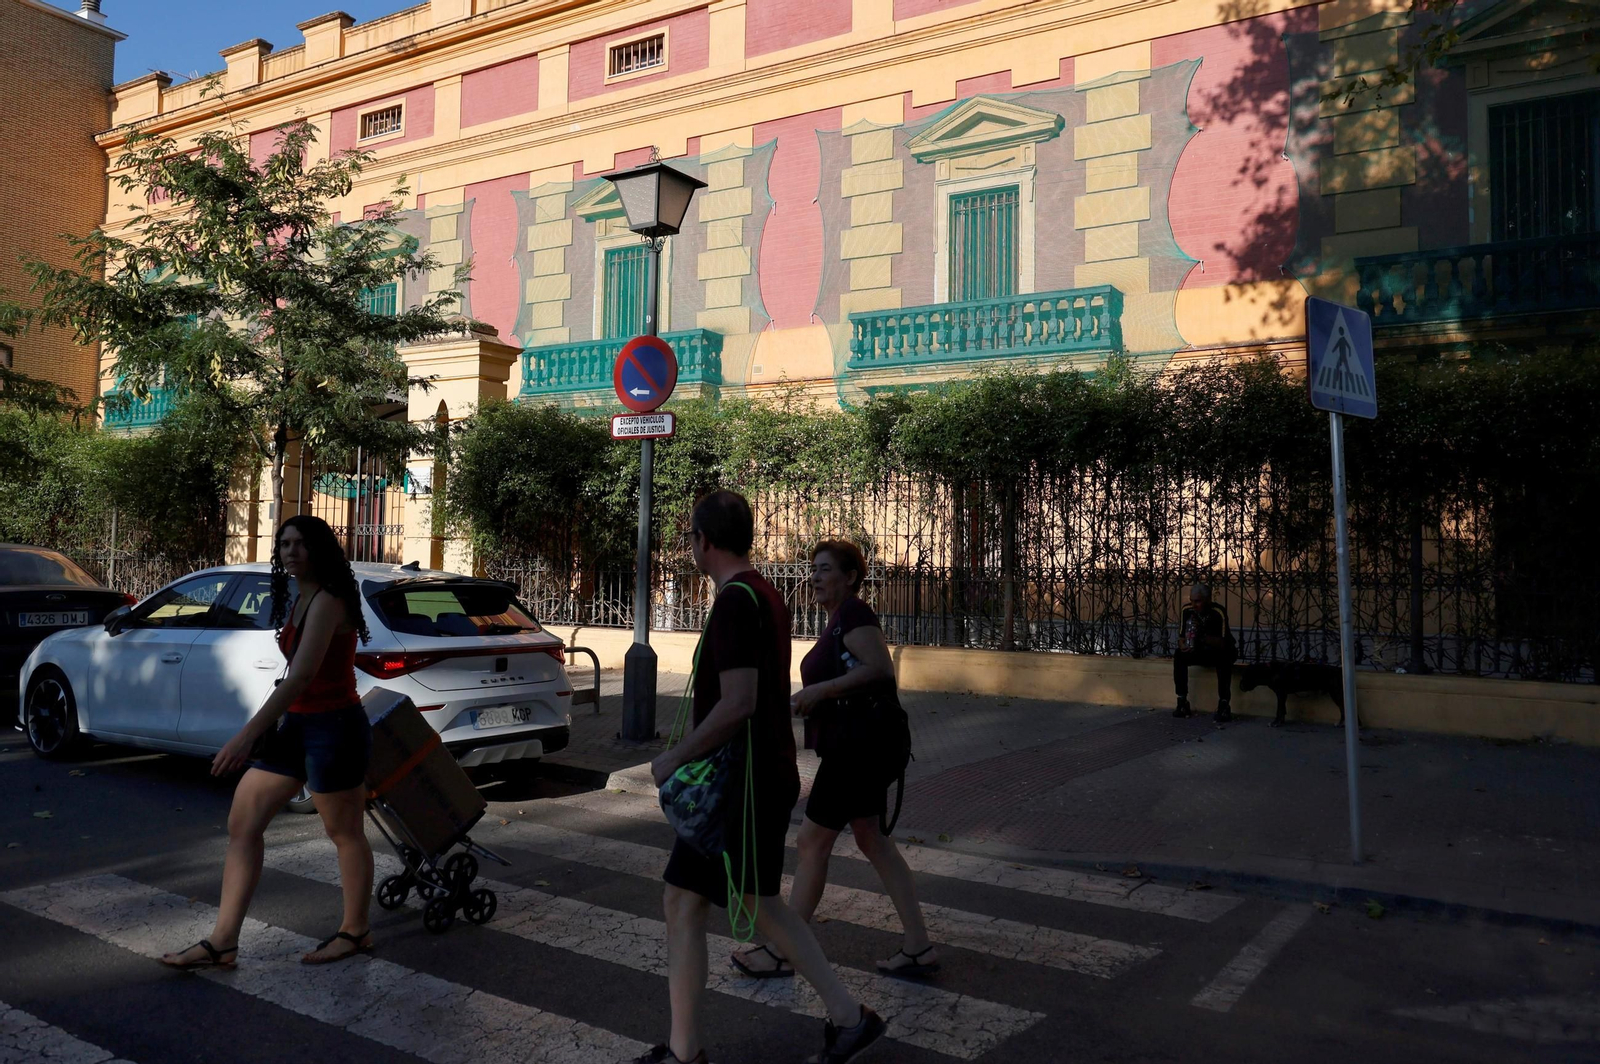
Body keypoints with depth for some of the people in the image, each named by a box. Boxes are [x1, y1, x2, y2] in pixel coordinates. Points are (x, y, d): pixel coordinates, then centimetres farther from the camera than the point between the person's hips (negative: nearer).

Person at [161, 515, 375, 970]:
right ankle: (222, 942, 12)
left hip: (332, 728, -10)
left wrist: (248, 735, -30)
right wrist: (265, 726, 21)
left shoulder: (327, 601, -18)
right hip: (297, 726, 10)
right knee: (242, 824, 6)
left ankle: (355, 931, 23)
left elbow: (301, 676, -27)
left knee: (345, 834, 6)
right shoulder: (300, 602, 12)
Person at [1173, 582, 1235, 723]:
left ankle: (1224, 705, -32)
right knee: (1179, 656, -24)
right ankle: (1182, 702, -19)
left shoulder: (1219, 613, -25)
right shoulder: (1187, 611, -12)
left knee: (1224, 659, -37)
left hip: (1219, 652, -4)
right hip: (1199, 652, 4)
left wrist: (1203, 635, -44)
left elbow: (1223, 643, -29)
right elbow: (1181, 637, -5)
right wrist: (1183, 646, -29)